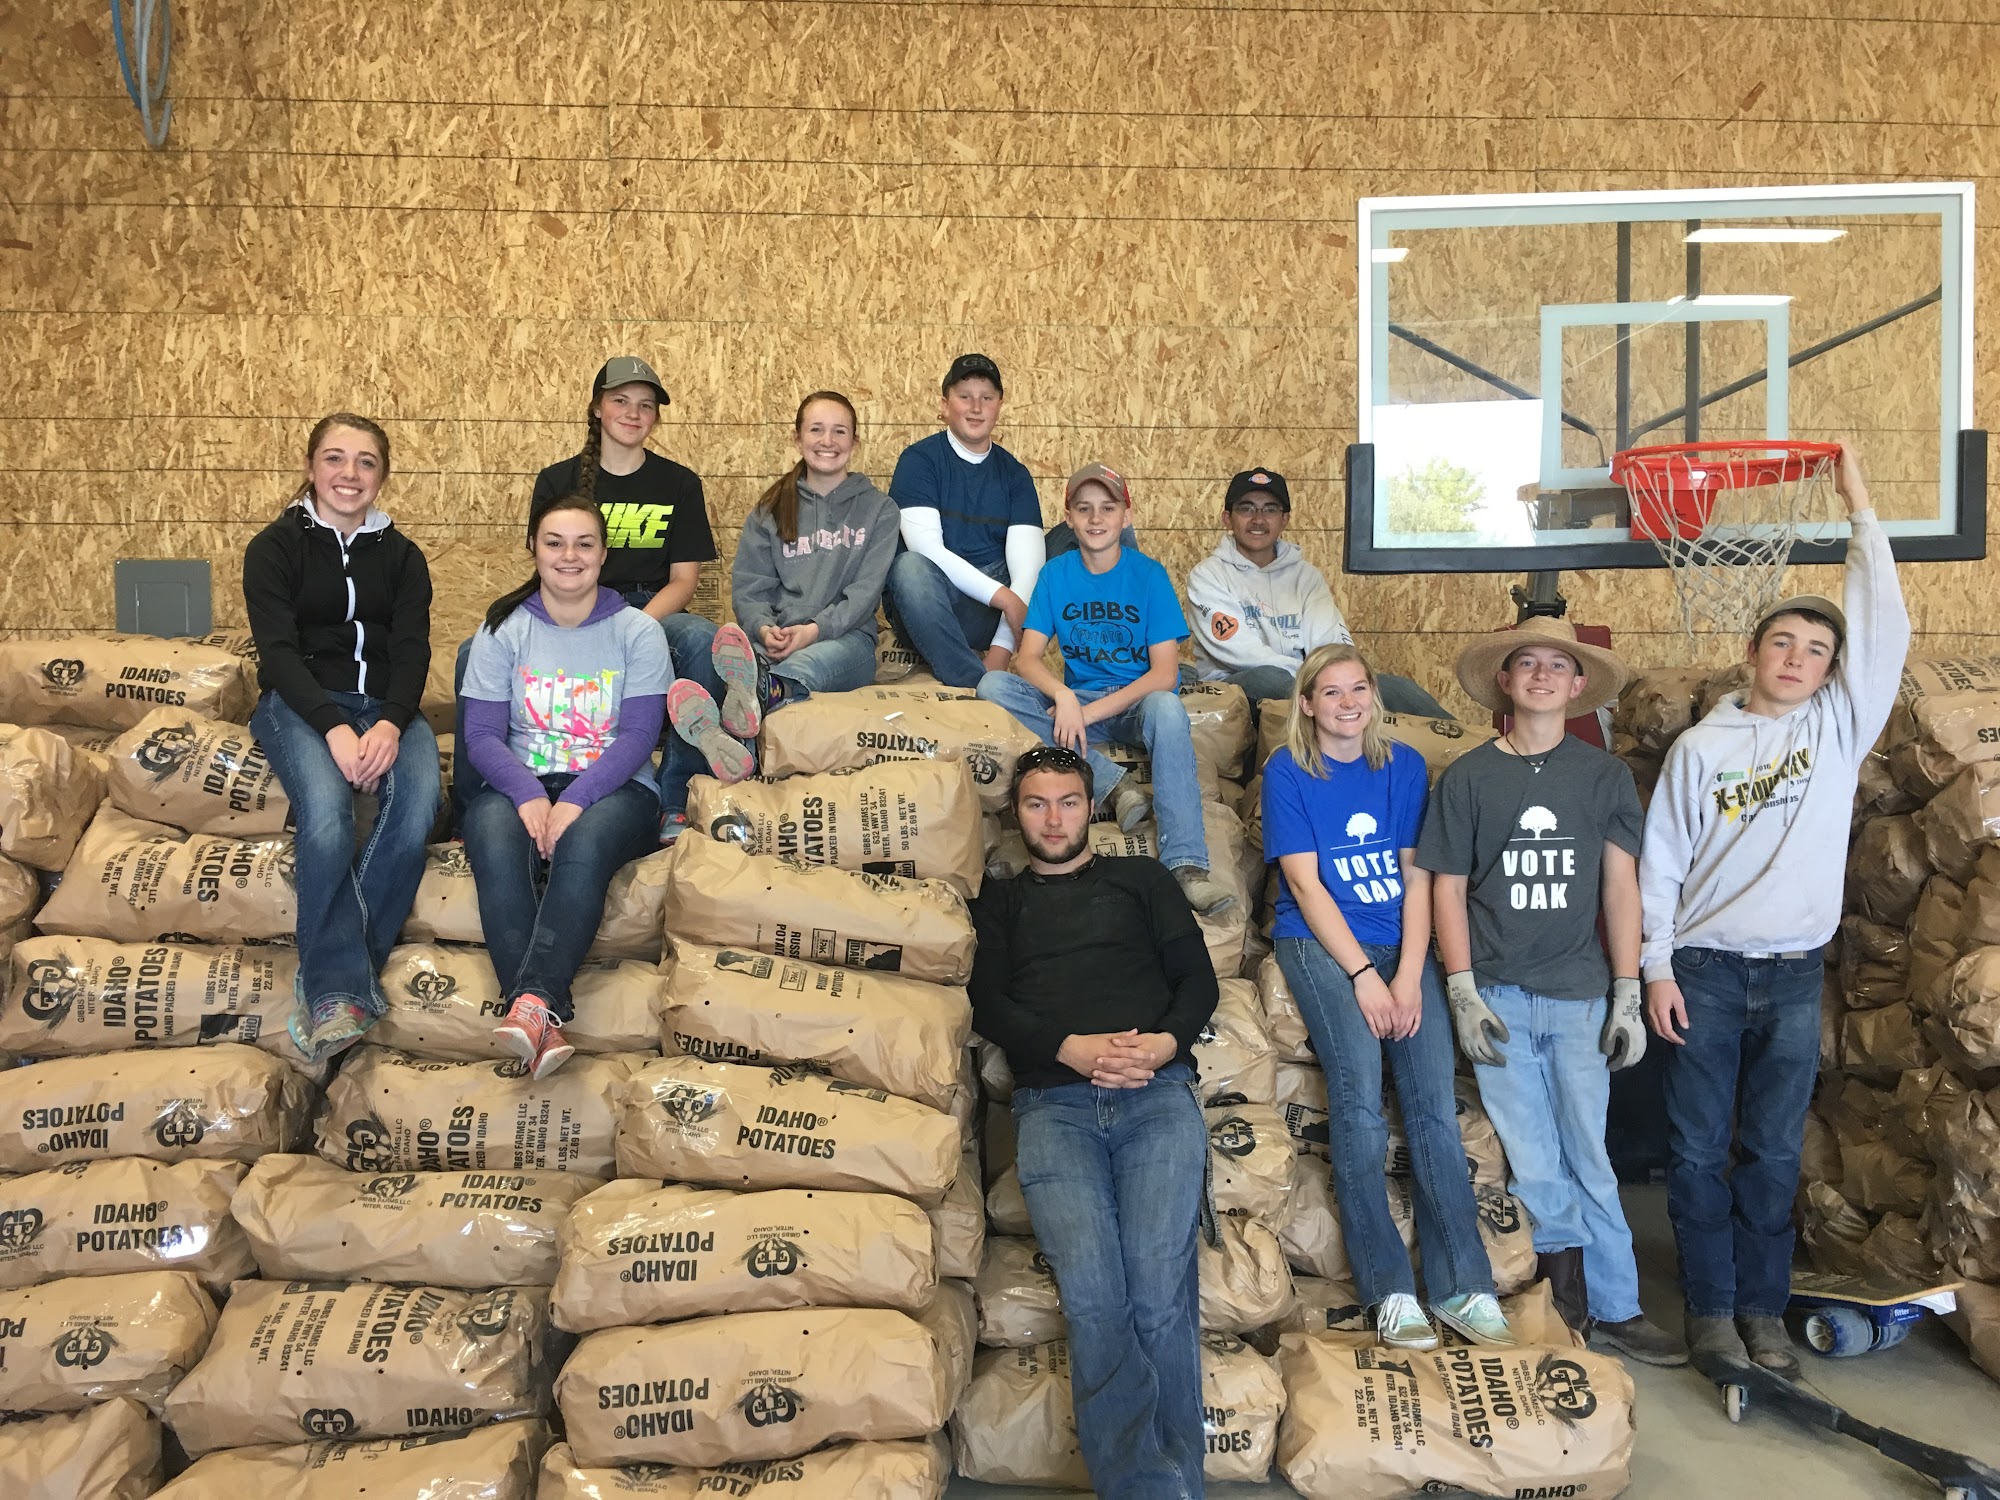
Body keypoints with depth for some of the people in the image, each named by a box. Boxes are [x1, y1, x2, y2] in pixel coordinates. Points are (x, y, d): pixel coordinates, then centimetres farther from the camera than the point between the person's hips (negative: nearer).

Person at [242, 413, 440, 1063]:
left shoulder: (402, 556, 16)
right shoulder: (275, 547, 8)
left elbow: (412, 649, 3)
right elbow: (278, 649, -5)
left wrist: (390, 723, -19)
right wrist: (334, 726, -22)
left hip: (386, 706, 2)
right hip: (300, 706, -2)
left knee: (419, 797, -31)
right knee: (325, 805, -35)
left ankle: (329, 979, -24)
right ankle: (342, 988, -31)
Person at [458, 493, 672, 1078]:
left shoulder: (637, 631, 6)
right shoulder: (503, 628, 10)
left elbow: (638, 736, -4)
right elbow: (482, 734, 2)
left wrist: (576, 799, -20)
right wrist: (528, 794, -18)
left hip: (614, 788, -1)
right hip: (523, 784, 1)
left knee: (584, 844, -37)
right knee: (494, 842, -34)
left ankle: (531, 1001, -46)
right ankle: (544, 1024, -43)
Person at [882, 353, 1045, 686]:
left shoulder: (1014, 474, 9)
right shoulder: (919, 459, -1)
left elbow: (1026, 562, -6)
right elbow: (926, 548, -16)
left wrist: (1002, 647, -22)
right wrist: (1003, 597, -23)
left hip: (990, 612, 3)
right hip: (927, 602, -3)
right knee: (909, 567, -37)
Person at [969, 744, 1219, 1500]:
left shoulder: (1141, 879, 24)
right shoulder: (999, 901, 25)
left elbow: (1197, 976, 16)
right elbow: (988, 1004, 11)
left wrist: (1166, 1042, -6)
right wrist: (1071, 1048, -7)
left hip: (1156, 1091, 0)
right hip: (1053, 1101, 0)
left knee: (1160, 1291, -19)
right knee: (1092, 1295, -22)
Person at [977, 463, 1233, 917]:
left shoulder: (1148, 574, -5)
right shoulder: (1056, 574, 3)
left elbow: (1164, 674, -12)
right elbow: (1027, 658, -5)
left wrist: (1090, 711, -20)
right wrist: (1063, 696, -27)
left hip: (1136, 702, -3)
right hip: (1075, 700, 3)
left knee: (1167, 708, -37)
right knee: (993, 687, -21)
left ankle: (1186, 867, -44)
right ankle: (1113, 786, -26)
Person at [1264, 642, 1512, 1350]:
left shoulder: (1404, 766, 11)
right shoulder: (1288, 771, 1)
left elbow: (1417, 876, 6)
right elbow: (1305, 882, -5)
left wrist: (1409, 974, -7)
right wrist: (1363, 975, -12)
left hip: (1401, 944, 3)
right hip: (1319, 943, -3)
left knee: (1434, 1101, -12)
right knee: (1359, 1096, -20)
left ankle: (1461, 1286, -5)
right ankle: (1390, 1291, -12)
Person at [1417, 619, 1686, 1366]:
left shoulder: (1604, 775, 5)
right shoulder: (1467, 777, 3)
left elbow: (1620, 886, 5)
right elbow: (1448, 888, 3)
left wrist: (1627, 995, -1)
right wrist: (1463, 994, -5)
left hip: (1578, 995, 1)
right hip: (1498, 995, 0)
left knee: (1589, 1161, 4)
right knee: (1533, 1165, 1)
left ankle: (1612, 1310, 19)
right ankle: (1608, 1299, 19)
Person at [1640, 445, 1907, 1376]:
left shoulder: (1841, 728, 6)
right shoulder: (1700, 747, 2)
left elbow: (1885, 630, -4)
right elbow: (1659, 863, 1)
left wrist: (1860, 511, -3)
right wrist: (1656, 968, -4)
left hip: (1794, 975, 1)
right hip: (1705, 969, -1)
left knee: (1774, 1151, 8)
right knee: (1699, 1149, 2)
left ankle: (1763, 1309, 19)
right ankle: (1710, 1308, 14)